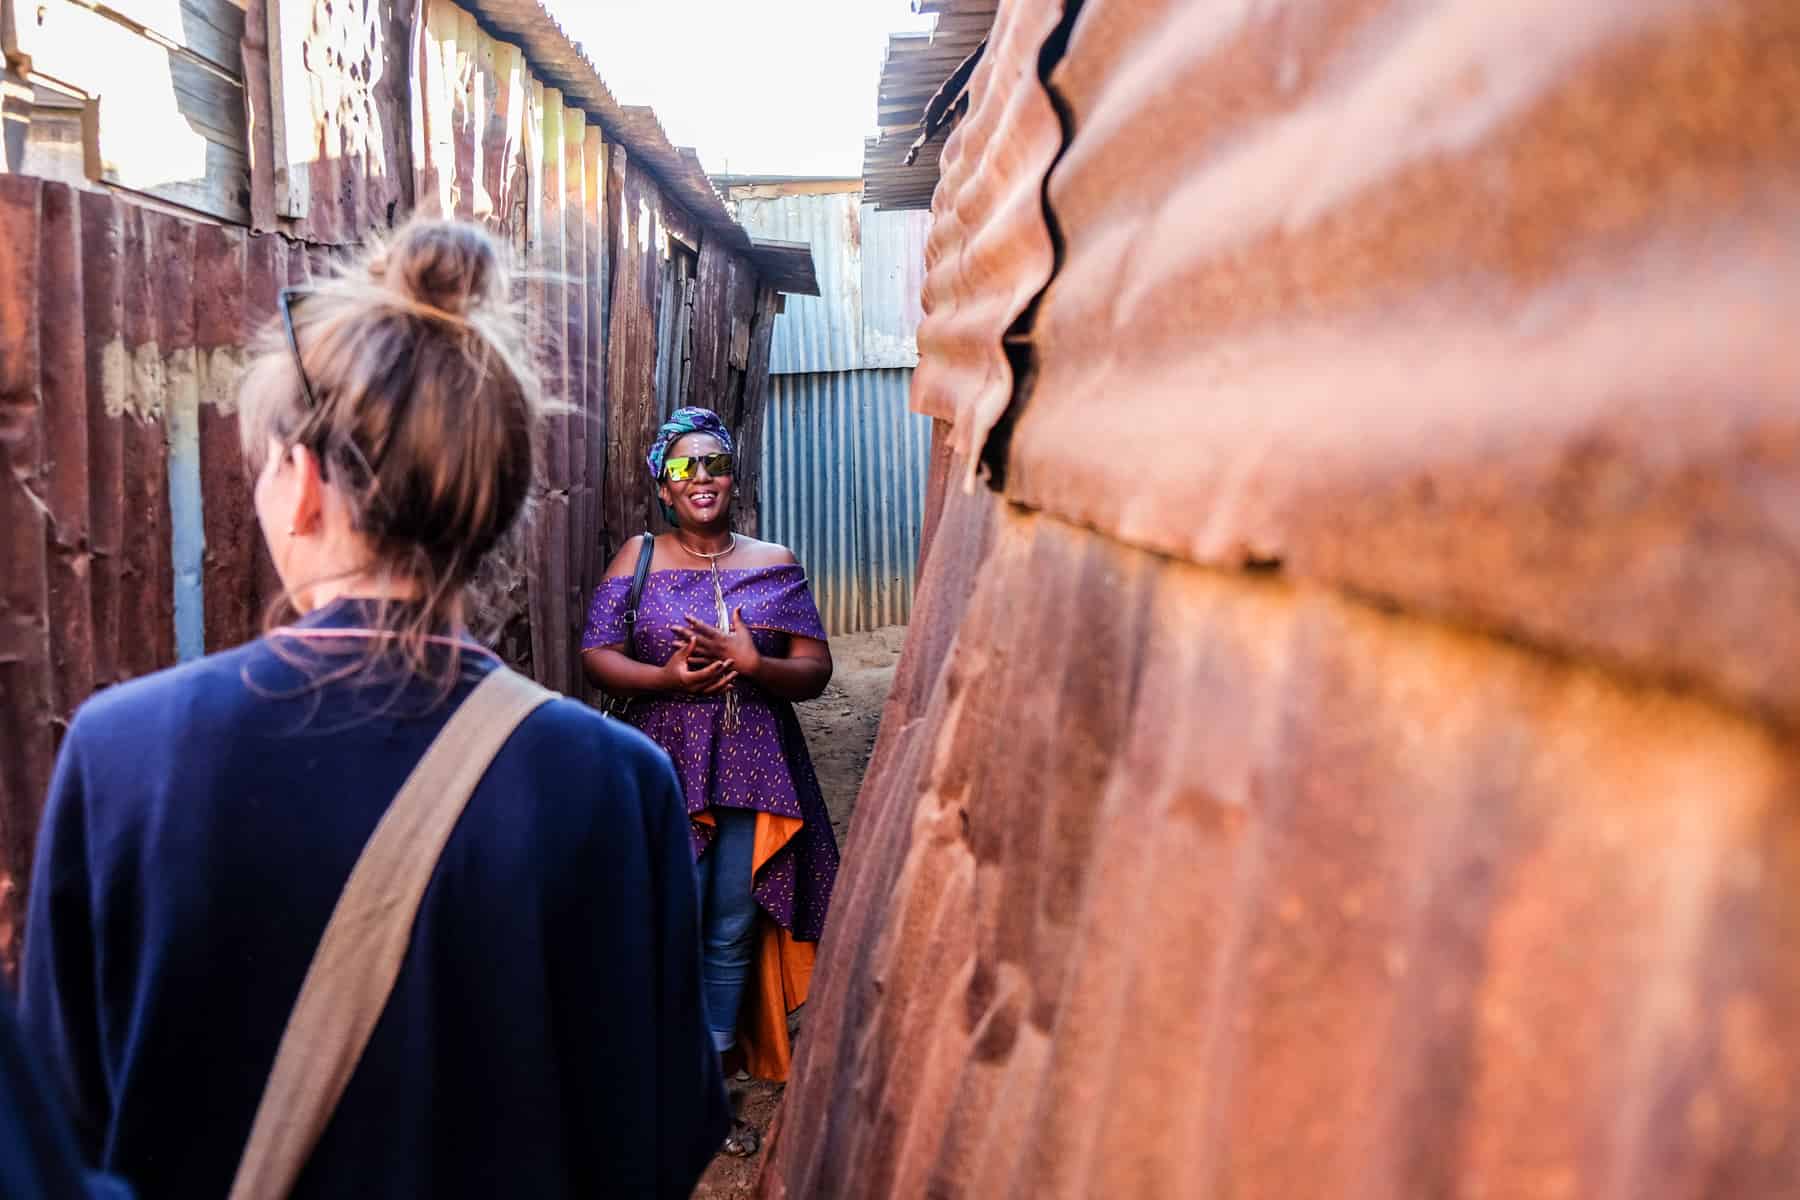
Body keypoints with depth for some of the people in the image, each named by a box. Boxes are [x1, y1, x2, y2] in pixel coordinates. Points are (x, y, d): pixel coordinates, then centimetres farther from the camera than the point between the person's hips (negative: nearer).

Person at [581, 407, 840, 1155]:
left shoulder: (774, 564, 5)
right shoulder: (639, 559, 3)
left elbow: (815, 670, 0)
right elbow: (596, 654, -1)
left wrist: (753, 664, -19)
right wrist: (668, 678, -18)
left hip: (755, 772, 2)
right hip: (666, 770, -1)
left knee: (733, 935, 9)